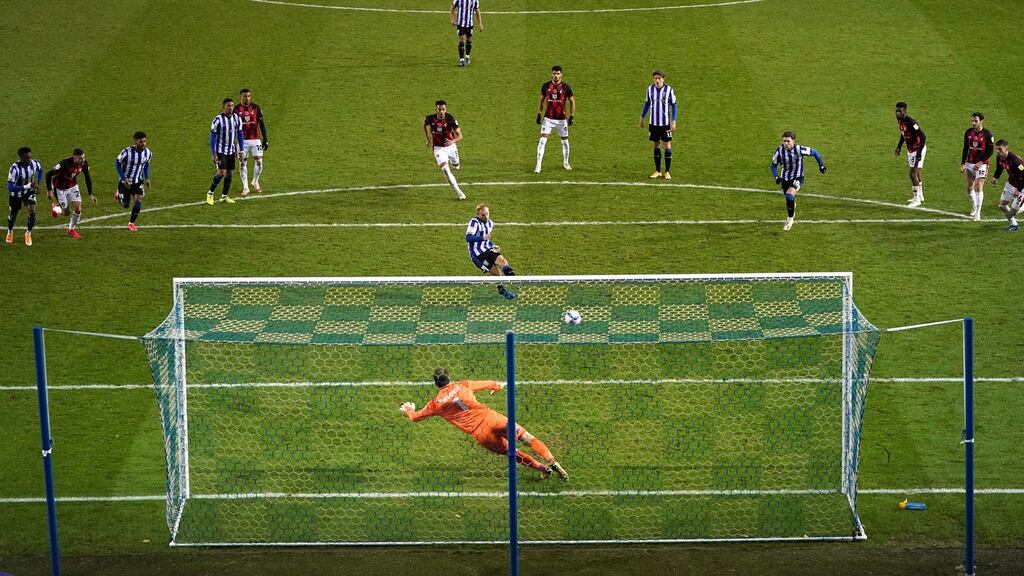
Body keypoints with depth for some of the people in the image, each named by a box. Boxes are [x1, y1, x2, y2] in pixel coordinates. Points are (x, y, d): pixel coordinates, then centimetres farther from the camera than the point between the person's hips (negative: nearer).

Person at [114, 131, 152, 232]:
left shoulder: (148, 153, -12)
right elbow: (117, 163, -13)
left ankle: (131, 223, 5)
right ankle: (119, 195, 42)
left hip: (138, 181, 3)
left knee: (138, 200, -14)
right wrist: (124, 178, -20)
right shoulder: (127, 152, -26)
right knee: (125, 206, 6)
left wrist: (147, 178, 1)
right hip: (125, 181, -3)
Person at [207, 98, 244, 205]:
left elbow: (240, 135, 9)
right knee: (221, 173, -14)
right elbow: (213, 138, -11)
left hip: (231, 151, 5)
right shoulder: (218, 120, -15)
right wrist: (214, 154, -15)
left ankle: (224, 196, 19)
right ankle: (210, 193, 3)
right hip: (220, 151, -5)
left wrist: (240, 151, 6)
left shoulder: (237, 119, 0)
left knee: (229, 173, 6)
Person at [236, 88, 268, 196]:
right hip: (242, 140, 0)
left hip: (255, 140, 0)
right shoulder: (236, 109, 1)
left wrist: (265, 139, 1)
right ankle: (245, 188, 6)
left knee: (259, 162, -4)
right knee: (243, 163, -1)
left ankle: (255, 183, 20)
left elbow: (262, 124, 6)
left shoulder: (256, 108, 2)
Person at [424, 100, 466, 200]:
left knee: (456, 166, 22)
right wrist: (428, 139, 10)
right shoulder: (430, 119, -17)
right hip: (438, 148, -1)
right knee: (445, 169, -22)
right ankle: (458, 192, -18)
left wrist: (452, 141, -42)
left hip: (450, 146, 1)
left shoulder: (451, 119, -22)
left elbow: (460, 135, -22)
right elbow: (424, 124, 10)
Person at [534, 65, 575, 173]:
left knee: (565, 141, 10)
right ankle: (538, 165, -11)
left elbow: (572, 102, 4)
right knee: (542, 140, -11)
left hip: (562, 119, 0)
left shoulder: (566, 87, -4)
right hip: (548, 118, 0)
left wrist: (571, 116, -2)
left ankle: (565, 163, 31)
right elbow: (541, 100, 12)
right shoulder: (546, 86, 0)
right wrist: (539, 114, 6)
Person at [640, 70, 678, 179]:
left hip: (665, 123, -3)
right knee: (656, 145, 8)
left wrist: (673, 121, -9)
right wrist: (642, 117, 16)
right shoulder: (650, 89, 1)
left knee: (667, 145, 0)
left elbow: (674, 106, -3)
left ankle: (667, 172, 8)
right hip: (654, 123, 3)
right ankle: (657, 171, 17)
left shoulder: (669, 90, -8)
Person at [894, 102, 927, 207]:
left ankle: (917, 200, -2)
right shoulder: (900, 120, -1)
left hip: (918, 149, -9)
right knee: (916, 172, 20)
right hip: (910, 149, 9)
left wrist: (919, 153, -30)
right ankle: (920, 196, 35)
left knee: (913, 174, -10)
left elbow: (922, 136, -29)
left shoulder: (911, 122, -28)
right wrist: (899, 146, 22)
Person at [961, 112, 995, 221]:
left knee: (979, 188, -11)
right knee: (970, 188, 10)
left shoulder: (987, 134, -11)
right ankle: (974, 207, 33)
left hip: (981, 164, -5)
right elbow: (965, 149, 10)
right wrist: (962, 164, 6)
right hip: (970, 163, 5)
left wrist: (981, 162, -18)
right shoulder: (968, 132, 3)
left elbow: (990, 151, -8)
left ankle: (978, 213, -7)